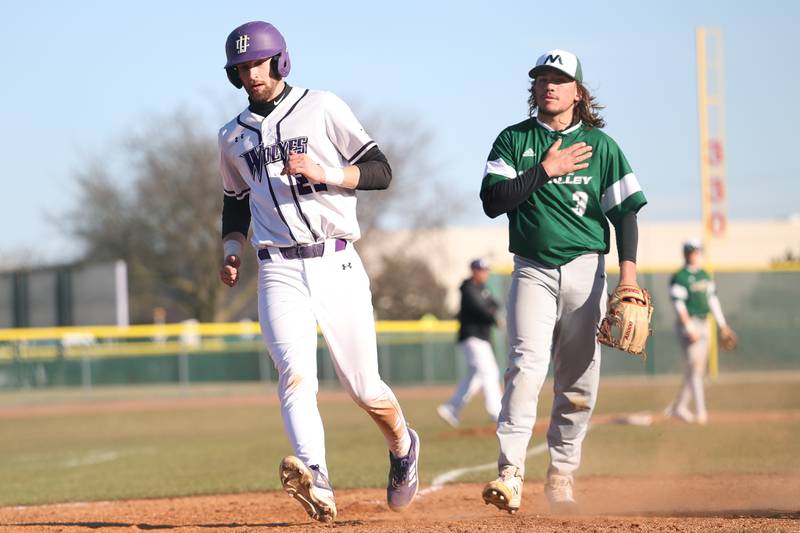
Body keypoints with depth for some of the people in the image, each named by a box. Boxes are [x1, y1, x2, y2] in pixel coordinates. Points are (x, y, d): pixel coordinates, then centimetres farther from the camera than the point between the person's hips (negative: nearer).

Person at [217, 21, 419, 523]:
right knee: (295, 374, -22)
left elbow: (381, 171, -3)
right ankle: (316, 482, -39)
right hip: (279, 272, 2)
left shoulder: (322, 109, 2)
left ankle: (403, 448, 34)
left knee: (365, 388, 3)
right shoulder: (234, 136, 15)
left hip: (336, 264, -2)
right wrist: (232, 248, 12)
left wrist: (324, 173, -18)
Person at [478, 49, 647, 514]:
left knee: (578, 382, 3)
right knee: (527, 366, -19)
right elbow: (493, 201, -5)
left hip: (585, 270, 1)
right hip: (533, 270, -1)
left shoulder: (600, 145, 7)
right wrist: (546, 170, -11)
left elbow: (625, 211, 6)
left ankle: (562, 474, 14)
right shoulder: (513, 140, 6)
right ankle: (510, 473, -25)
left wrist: (628, 270, -6)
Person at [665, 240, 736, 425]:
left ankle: (679, 406, 22)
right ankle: (700, 411, -15)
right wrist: (690, 329, -24)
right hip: (688, 324, -8)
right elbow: (679, 305, -16)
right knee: (693, 367, -12)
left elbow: (712, 299, 19)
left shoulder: (705, 276, 15)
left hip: (703, 324, 8)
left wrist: (722, 324, 14)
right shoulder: (679, 278, -10)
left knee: (699, 368, 10)